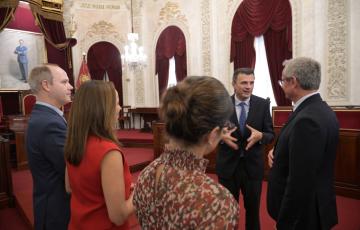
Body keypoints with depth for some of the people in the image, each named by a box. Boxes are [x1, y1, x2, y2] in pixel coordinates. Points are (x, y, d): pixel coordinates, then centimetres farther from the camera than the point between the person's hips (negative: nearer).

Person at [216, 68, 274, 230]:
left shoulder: (263, 104, -5)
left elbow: (271, 134, -2)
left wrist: (260, 136, -23)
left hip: (253, 165, 1)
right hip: (228, 165, -1)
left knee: (253, 208, 20)